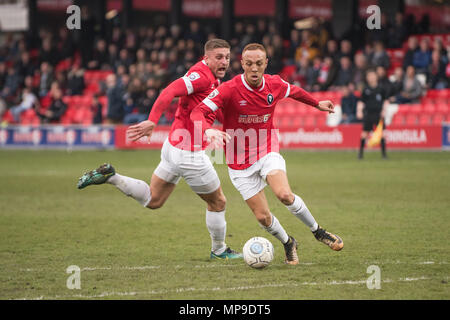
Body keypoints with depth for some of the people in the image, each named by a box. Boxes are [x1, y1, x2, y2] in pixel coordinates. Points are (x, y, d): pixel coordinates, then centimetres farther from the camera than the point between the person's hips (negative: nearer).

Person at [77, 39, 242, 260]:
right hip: (189, 154, -10)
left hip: (174, 146, 10)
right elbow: (169, 92, -31)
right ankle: (219, 250, 28)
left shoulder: (212, 79, 10)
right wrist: (152, 121, -39)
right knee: (218, 202, 10)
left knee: (153, 200, 20)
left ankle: (109, 177, 12)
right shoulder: (201, 75, -20)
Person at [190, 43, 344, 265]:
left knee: (285, 194, -26)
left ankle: (317, 231, -2)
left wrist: (317, 103, 34)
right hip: (241, 164, -1)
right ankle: (287, 243, 27)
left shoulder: (274, 85, -5)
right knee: (263, 217, -4)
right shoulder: (229, 90, -18)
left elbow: (293, 92, 20)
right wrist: (208, 130, -46)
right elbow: (199, 112, -25)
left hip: (268, 153, 1)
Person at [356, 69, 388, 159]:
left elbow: (385, 100, 11)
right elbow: (361, 101, 7)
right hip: (368, 114, 0)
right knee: (365, 132, -1)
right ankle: (361, 152, 8)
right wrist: (359, 111, -5)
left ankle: (384, 153, 3)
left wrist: (384, 110, 0)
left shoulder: (380, 88, 3)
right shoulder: (366, 90, 3)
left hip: (379, 114, 0)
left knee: (381, 133, -3)